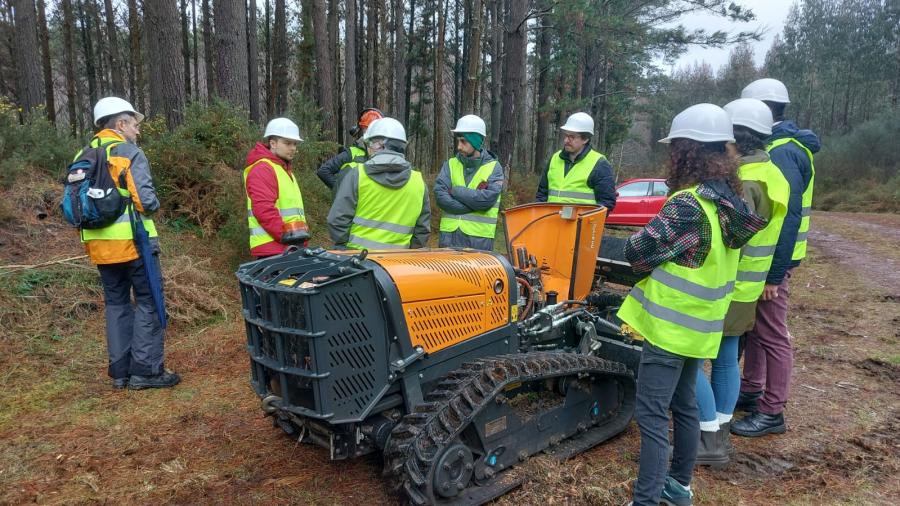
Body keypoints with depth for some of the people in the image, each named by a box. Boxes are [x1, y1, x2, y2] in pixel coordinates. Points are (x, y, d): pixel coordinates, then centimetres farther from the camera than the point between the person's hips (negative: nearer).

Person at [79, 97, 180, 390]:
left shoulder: (83, 157, 12)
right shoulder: (129, 152, -10)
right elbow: (146, 200, -18)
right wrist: (154, 204, 2)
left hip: (98, 244, 7)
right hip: (133, 241, -7)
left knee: (116, 303, 15)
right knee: (148, 302, 3)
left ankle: (120, 371, 19)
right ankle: (146, 370, 3)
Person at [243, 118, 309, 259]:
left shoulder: (285, 170, 25)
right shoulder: (262, 169, -9)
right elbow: (264, 210, -20)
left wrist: (301, 239, 18)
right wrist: (286, 236, -20)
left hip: (290, 248, 10)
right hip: (272, 249, -10)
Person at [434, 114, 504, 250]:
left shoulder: (494, 167, 1)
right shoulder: (450, 165, 8)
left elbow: (487, 198, -14)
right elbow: (440, 196, -7)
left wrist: (455, 191, -8)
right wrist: (473, 198, -13)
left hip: (479, 239, -2)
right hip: (449, 236, 2)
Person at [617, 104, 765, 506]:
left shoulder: (687, 205, -23)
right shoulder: (728, 200, 5)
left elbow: (637, 252, -20)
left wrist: (639, 241, 0)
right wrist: (666, 249, 7)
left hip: (670, 323, -9)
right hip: (699, 323, 9)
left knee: (651, 414, -3)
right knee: (683, 404, 21)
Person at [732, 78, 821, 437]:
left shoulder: (783, 152, -19)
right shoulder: (775, 147, 13)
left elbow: (788, 217, -24)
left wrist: (774, 273, -24)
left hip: (770, 260, -10)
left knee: (772, 334, -1)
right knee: (752, 326, 18)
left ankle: (772, 412, 9)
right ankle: (751, 391, 32)